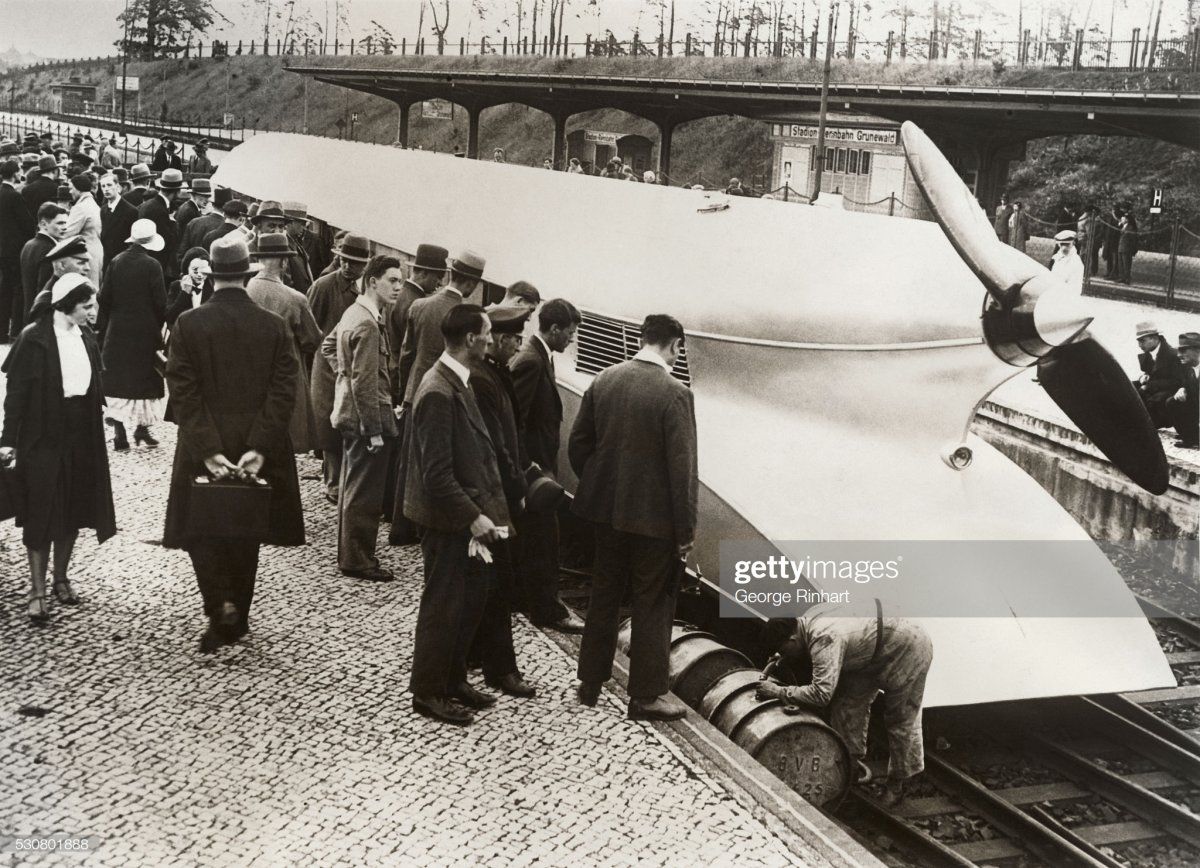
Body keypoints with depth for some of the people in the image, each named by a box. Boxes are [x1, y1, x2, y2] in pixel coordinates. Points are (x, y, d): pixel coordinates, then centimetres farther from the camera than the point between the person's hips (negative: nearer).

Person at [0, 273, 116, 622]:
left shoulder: (85, 338, 6)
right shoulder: (35, 339, -12)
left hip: (81, 437, 6)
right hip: (44, 437, -6)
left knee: (74, 512, 11)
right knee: (42, 514, -1)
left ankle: (61, 578, 26)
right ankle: (37, 591, 6)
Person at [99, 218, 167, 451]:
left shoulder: (116, 262, 0)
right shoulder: (152, 266, -11)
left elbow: (104, 298, 2)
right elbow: (160, 303, -11)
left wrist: (104, 329, 10)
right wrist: (160, 326, 5)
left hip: (117, 332, 3)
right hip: (145, 332, -3)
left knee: (118, 382, 7)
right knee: (145, 380, 10)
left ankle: (119, 434, 4)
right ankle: (142, 428, 14)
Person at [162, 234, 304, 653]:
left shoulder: (188, 325, -8)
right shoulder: (274, 327, -5)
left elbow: (184, 394, -12)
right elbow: (283, 393, -10)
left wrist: (208, 450, -14)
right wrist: (257, 449, -12)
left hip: (203, 450, -2)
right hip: (255, 447, 2)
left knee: (202, 529, 12)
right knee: (245, 531, 16)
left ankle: (220, 606, -7)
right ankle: (237, 618, 25)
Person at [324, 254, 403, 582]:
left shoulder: (354, 312, 7)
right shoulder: (368, 324, -22)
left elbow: (328, 346, 23)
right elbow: (365, 383, -24)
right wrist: (375, 430, -21)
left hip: (350, 413, 10)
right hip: (366, 418, -10)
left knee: (352, 488, 19)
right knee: (364, 494, -1)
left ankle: (349, 552, 30)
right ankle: (357, 560, 7)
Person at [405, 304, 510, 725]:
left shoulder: (458, 382, 7)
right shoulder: (438, 392, -23)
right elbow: (437, 473, -24)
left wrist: (491, 507, 10)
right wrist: (474, 517, -20)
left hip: (470, 515, 9)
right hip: (448, 520, -9)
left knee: (471, 600, 18)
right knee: (443, 607, 4)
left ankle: (453, 680, 32)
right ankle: (427, 693, 18)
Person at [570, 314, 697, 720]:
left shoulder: (603, 380, -1)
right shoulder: (674, 394, -18)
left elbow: (578, 444, 5)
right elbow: (682, 469, -17)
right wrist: (686, 530, -9)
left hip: (606, 509, 6)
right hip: (654, 516, -5)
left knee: (604, 595, 19)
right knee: (653, 605, 8)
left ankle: (590, 683, 29)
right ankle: (646, 695, 16)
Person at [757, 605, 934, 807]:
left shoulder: (825, 639, -32)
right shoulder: (808, 618, -3)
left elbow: (821, 693, -37)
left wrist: (779, 692, -29)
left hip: (909, 648, -10)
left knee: (900, 719, 2)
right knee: (851, 699, 9)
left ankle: (899, 783, 18)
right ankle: (852, 760, 23)